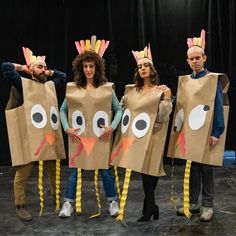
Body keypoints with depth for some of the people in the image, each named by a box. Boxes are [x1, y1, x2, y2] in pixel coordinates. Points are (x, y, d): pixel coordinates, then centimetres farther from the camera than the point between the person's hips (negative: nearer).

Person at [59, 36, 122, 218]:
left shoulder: (106, 88, 0)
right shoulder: (73, 88, 3)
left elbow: (119, 109, 4)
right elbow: (63, 110, 9)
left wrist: (113, 127, -9)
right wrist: (67, 128, -3)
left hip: (100, 135, -1)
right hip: (79, 136, 1)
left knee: (104, 168, 6)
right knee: (75, 169, 7)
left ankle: (113, 201, 23)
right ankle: (68, 203, 19)